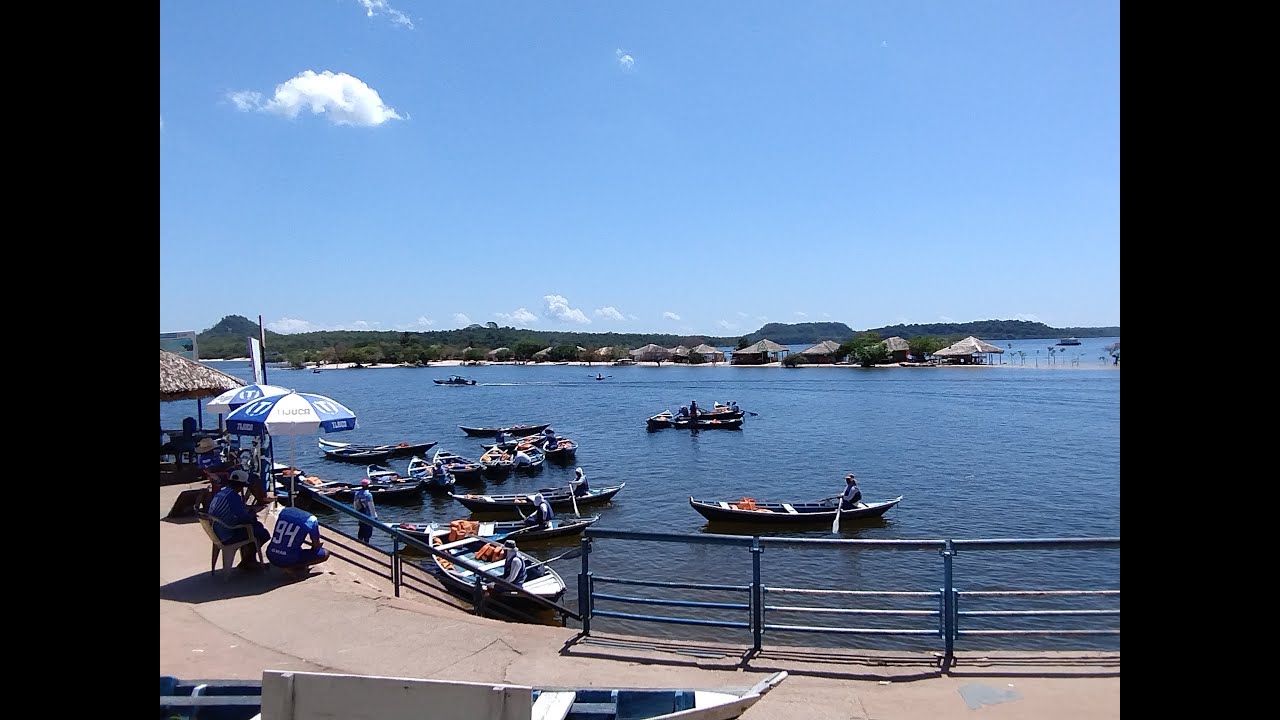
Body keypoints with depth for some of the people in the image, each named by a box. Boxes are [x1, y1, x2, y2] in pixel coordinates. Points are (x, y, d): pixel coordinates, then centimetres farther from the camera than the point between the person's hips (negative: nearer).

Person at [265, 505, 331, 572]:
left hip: (271, 557, 6)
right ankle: (293, 566, -1)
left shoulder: (284, 511, 8)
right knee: (326, 554, 4)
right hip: (289, 560, -6)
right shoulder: (311, 520, -8)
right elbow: (316, 546, 1)